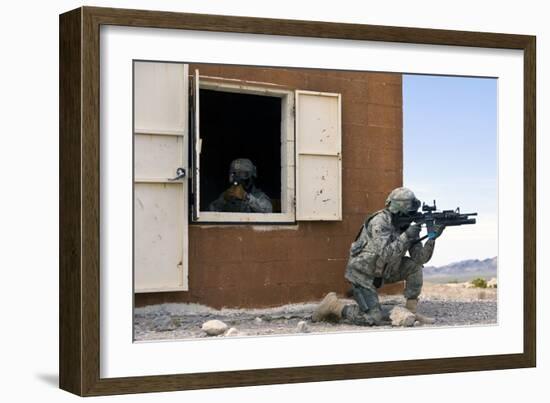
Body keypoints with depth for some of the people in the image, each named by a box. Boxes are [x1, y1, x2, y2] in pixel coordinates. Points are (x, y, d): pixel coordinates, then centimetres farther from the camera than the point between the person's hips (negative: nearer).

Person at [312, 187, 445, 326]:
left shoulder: (407, 227, -2)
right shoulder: (380, 222, -24)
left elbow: (420, 258, -8)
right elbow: (385, 255, -34)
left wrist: (432, 238, -22)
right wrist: (405, 237, -34)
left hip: (380, 272, 8)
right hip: (361, 273, -8)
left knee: (414, 266, -6)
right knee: (375, 319, -16)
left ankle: (411, 311, 2)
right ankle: (334, 305, 0)